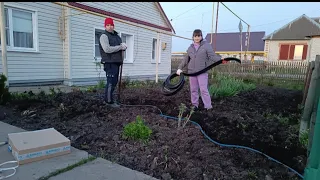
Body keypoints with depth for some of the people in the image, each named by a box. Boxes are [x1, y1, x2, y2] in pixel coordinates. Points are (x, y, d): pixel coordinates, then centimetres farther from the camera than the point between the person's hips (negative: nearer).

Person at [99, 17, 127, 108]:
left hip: (116, 62, 9)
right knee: (111, 82, -9)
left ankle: (109, 98, 24)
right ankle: (109, 101, 0)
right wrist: (120, 47, -13)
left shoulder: (117, 36, 21)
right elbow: (107, 49, -20)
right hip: (109, 63, -9)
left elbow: (123, 47, 21)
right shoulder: (104, 36, -6)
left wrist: (124, 46, -4)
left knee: (114, 82, 13)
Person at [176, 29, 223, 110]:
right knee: (193, 89, 9)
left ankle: (208, 107, 0)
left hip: (202, 71, -4)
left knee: (204, 89, -9)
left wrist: (221, 59, -24)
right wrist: (180, 68, 16)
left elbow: (213, 56, -6)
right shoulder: (190, 48, 15)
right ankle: (195, 105, 21)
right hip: (191, 72, 5)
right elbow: (186, 60, 21)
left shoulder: (206, 46, 2)